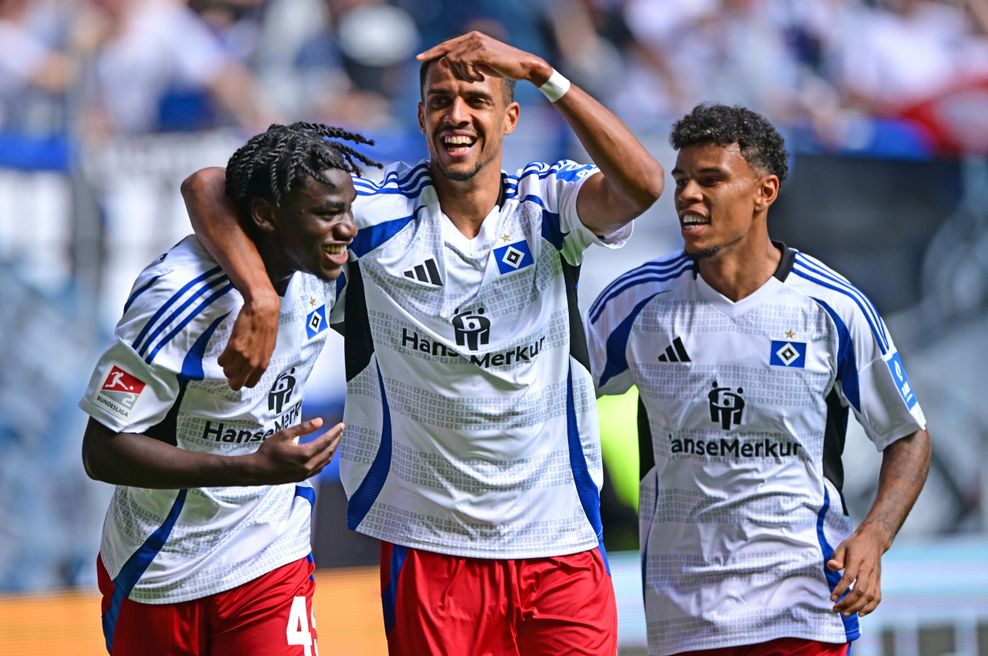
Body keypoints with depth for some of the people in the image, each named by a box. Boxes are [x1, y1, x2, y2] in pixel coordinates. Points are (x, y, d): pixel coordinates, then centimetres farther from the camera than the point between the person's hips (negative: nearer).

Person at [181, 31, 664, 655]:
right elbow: (209, 186, -7)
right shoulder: (379, 210, -5)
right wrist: (260, 296, -25)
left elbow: (642, 184, -24)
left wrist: (540, 71, -29)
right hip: (427, 550, -1)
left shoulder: (549, 202, -2)